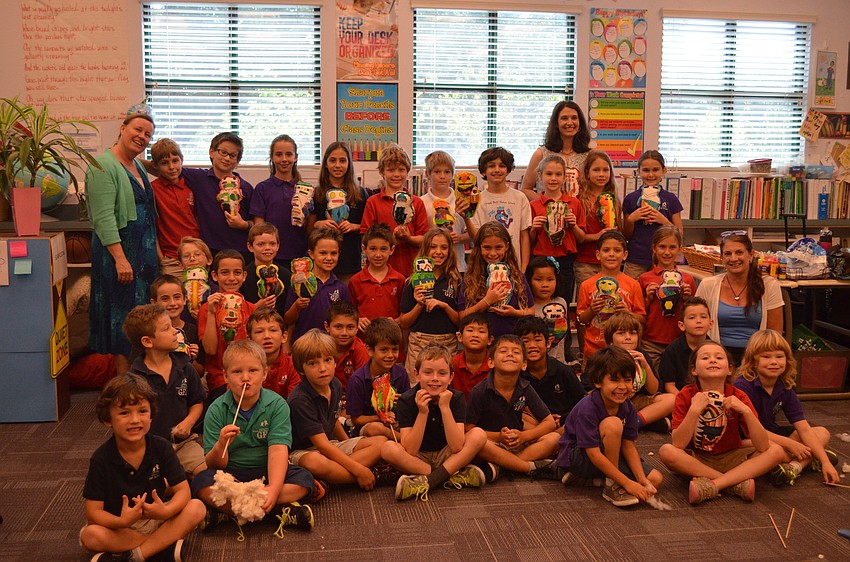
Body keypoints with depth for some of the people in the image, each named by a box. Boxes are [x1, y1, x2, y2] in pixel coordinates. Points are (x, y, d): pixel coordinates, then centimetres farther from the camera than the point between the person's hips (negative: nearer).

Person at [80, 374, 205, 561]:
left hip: (156, 517, 2)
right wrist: (122, 521, -35)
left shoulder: (161, 448, -9)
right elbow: (93, 512, -15)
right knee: (90, 535, -32)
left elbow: (183, 490, -11)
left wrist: (166, 511, -33)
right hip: (119, 524, -2)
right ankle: (165, 544, -20)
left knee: (197, 508, -21)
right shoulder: (101, 459, -14)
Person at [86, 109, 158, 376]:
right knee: (123, 313, -5)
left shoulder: (138, 166, 15)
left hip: (143, 251, 9)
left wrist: (156, 249, 17)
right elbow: (104, 218, -20)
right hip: (119, 250, -9)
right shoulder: (104, 165, -12)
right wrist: (120, 258, -25)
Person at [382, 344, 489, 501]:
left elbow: (457, 448, -22)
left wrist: (445, 408, -29)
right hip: (418, 458, -1)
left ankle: (427, 481, -24)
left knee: (479, 435, -22)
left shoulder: (456, 398, -12)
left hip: (446, 457, 1)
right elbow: (410, 451, -22)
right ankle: (452, 477, -23)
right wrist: (423, 412, -30)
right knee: (388, 448, -30)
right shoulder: (407, 400, -15)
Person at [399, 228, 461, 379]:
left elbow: (462, 321, 1)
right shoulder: (413, 282, 3)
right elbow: (403, 323, 3)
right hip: (419, 344, 0)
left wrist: (444, 305, -12)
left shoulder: (456, 281, 4)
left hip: (448, 344, 0)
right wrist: (419, 305, -12)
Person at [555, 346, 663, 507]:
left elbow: (629, 446, -6)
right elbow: (594, 454, -30)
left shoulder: (627, 407, -6)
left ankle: (585, 478, 0)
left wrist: (642, 479, -20)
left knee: (655, 479, -6)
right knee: (613, 424, -32)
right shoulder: (587, 409, -28)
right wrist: (628, 483, -31)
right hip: (577, 457, -8)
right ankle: (612, 486, -17)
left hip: (611, 455, 8)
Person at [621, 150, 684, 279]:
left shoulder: (671, 199, 4)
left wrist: (664, 221, -11)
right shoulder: (630, 199, 4)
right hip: (635, 262, 0)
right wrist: (631, 219, -9)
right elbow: (626, 236, 8)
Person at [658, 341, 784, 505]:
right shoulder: (686, 396, -13)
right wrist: (694, 410, -32)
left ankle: (712, 484, -28)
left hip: (730, 458, 2)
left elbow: (763, 446, -18)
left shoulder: (738, 397, -11)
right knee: (666, 451, -31)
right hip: (696, 459, -2)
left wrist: (746, 411, -30)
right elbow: (678, 444, -23)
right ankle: (738, 482, -24)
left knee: (776, 451, -20)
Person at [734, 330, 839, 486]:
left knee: (822, 433, 0)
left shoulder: (785, 389, -1)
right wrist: (790, 444, -19)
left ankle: (794, 467, -24)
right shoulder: (743, 386, -22)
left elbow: (804, 429, -2)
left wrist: (825, 461, -12)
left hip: (771, 435, 8)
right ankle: (809, 460, -10)